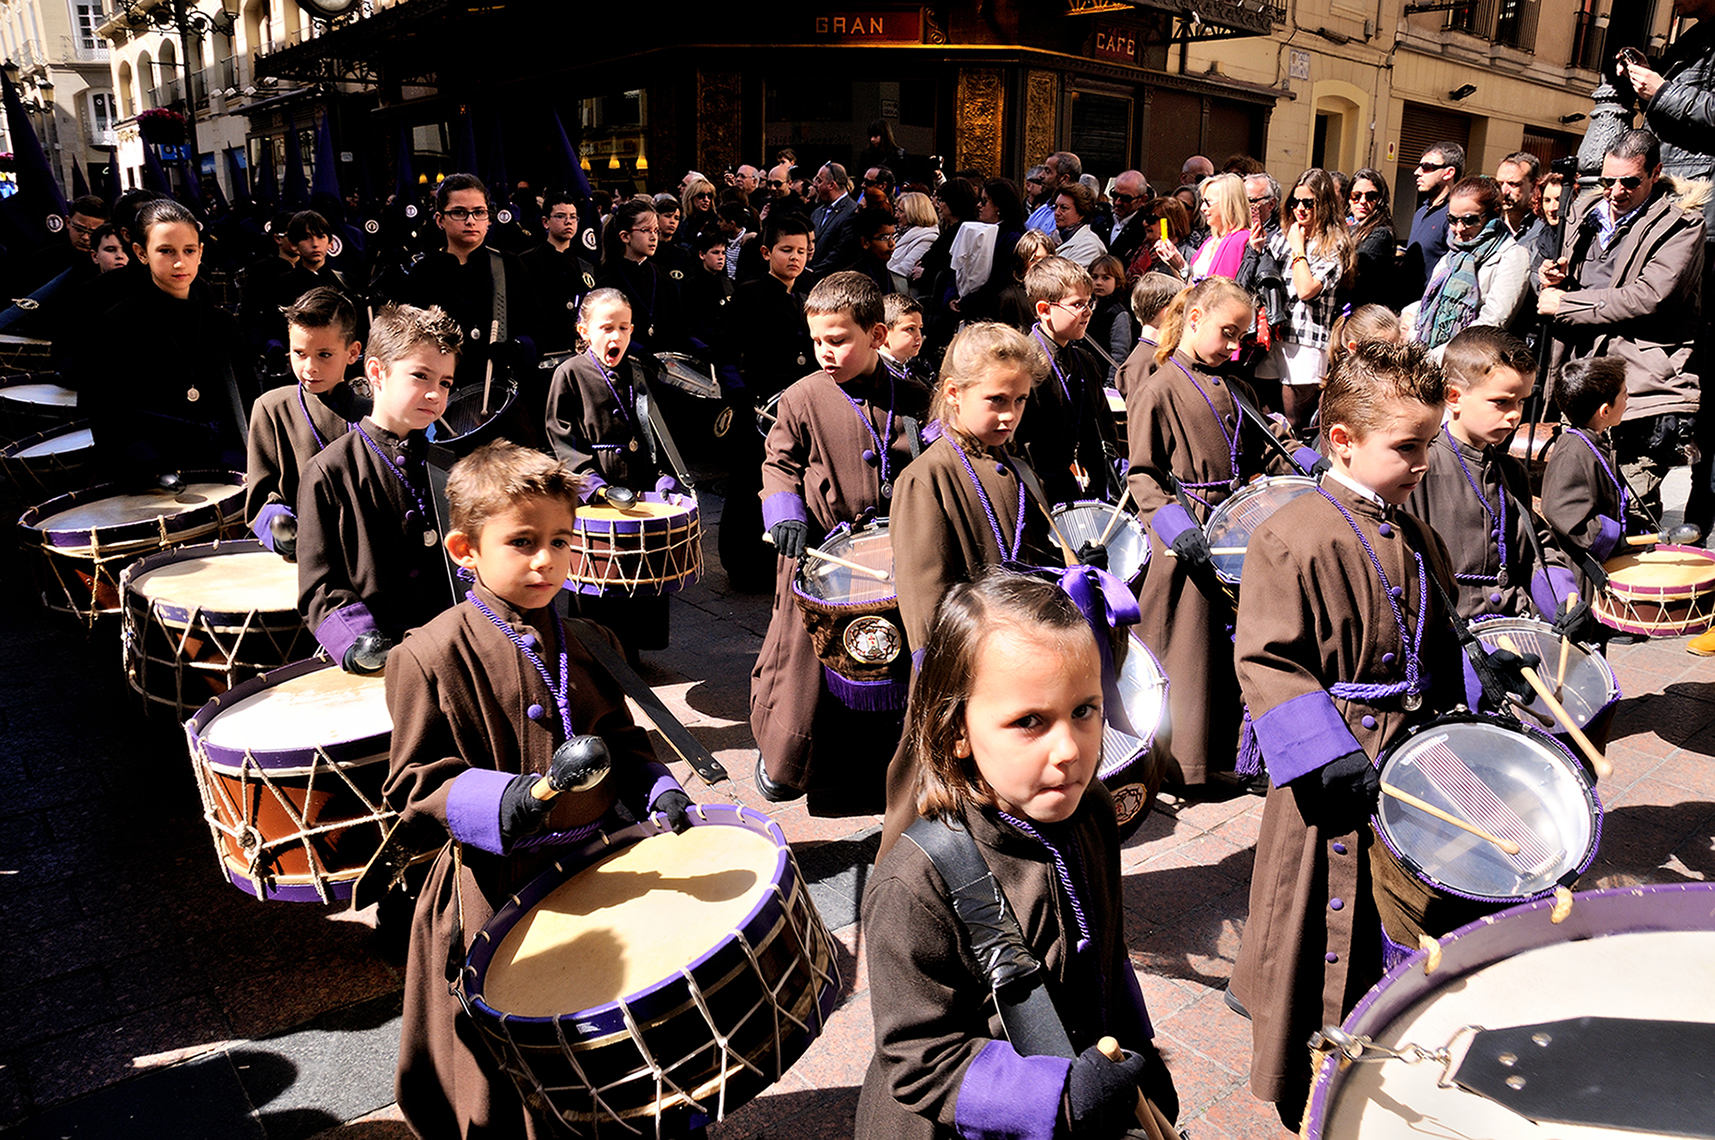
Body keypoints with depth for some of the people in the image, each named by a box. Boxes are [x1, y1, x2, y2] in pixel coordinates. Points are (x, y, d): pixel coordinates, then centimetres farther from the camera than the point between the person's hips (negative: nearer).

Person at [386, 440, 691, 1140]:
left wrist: (654, 790, -6)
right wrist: (508, 800, -28)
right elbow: (416, 791, -12)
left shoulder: (588, 646, 5)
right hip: (497, 897, -4)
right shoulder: (432, 656, -12)